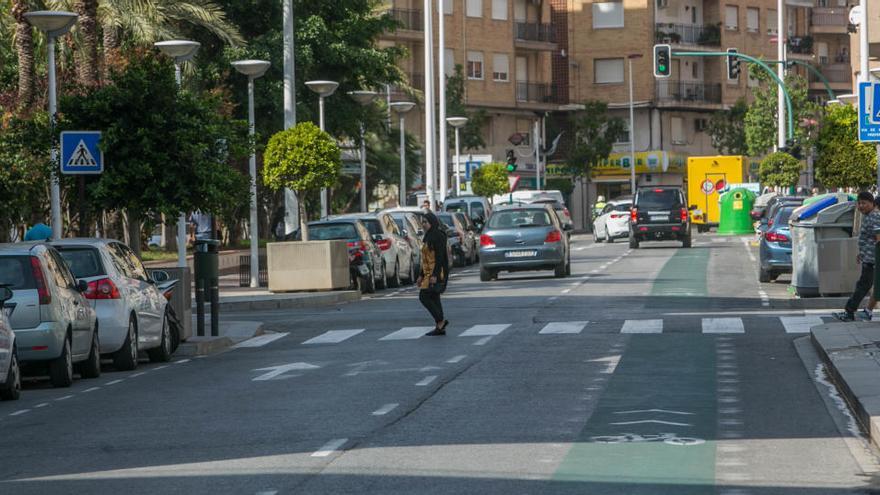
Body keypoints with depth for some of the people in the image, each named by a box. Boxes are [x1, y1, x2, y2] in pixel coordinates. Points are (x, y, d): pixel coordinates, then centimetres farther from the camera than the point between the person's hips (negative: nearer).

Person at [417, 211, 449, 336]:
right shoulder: (428, 237, 17)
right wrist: (421, 276, 20)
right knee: (434, 298, 9)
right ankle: (440, 328, 10)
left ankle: (440, 321, -8)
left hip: (436, 273, -10)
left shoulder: (438, 236, -13)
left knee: (424, 297, -12)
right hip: (429, 273, 10)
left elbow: (439, 256, -20)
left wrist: (435, 275, -26)